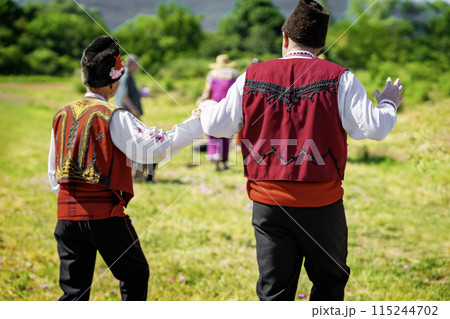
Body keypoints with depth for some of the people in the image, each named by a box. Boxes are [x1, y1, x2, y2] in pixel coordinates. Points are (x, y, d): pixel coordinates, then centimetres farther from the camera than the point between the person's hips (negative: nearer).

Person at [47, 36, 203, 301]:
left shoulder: (62, 116, 8)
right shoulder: (114, 117, -10)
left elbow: (53, 171, 14)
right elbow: (153, 148, -18)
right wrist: (195, 124, -11)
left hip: (67, 213, 5)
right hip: (104, 214, -5)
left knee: (74, 289, 9)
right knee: (135, 274, 15)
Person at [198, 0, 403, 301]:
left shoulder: (252, 77, 2)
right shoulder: (339, 79, -6)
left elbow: (218, 125, 7)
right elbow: (373, 127, -7)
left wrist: (207, 106, 30)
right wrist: (388, 105, 15)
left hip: (268, 203, 2)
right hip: (322, 203, -2)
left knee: (274, 290, 9)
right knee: (330, 281, 17)